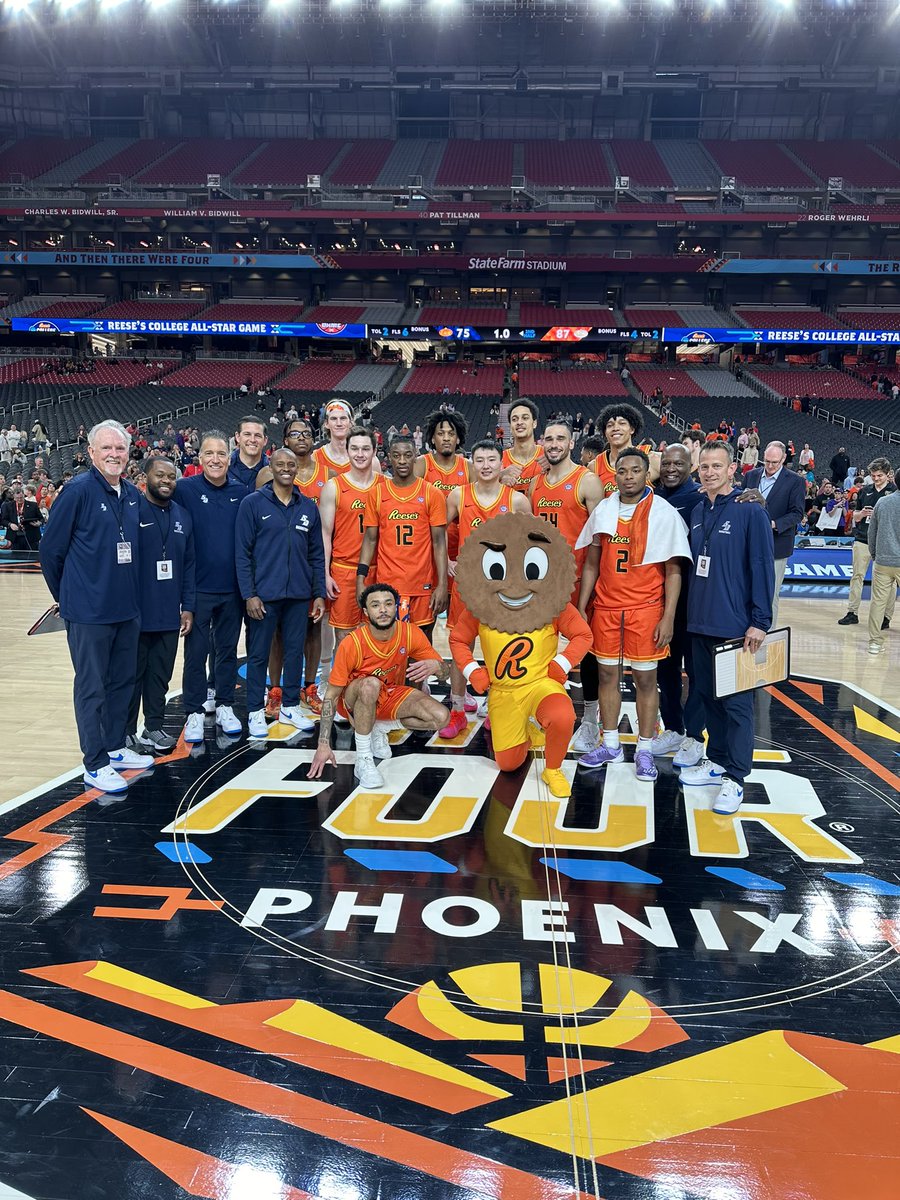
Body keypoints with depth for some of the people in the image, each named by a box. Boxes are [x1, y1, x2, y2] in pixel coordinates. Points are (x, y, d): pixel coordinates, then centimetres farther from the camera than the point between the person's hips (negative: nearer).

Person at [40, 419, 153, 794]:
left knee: (122, 682, 15)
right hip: (89, 611, -6)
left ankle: (116, 748, 30)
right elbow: (50, 549, -6)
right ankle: (95, 764, 11)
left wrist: (130, 590, 15)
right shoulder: (78, 491, -11)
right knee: (92, 689, 2)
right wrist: (67, 595, 3)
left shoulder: (133, 495, 7)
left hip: (127, 609, 7)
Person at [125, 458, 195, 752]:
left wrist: (187, 607, 6)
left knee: (161, 674, 12)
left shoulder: (183, 516, 10)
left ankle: (154, 727, 24)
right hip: (136, 614, -4)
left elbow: (189, 566, 11)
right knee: (132, 674, 6)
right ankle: (127, 732, 17)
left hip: (170, 615, 5)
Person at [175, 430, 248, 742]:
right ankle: (194, 713, 17)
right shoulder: (185, 489, -6)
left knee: (228, 648, 13)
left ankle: (225, 707, 26)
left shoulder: (241, 492, 2)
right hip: (199, 586, -2)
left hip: (233, 587, 3)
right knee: (196, 651, 5)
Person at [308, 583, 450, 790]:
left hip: (391, 695, 4)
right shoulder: (352, 644, -25)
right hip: (356, 700, -4)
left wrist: (436, 666, -35)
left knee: (441, 717, -20)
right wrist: (324, 745, -23)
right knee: (371, 684, -39)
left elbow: (446, 673, -9)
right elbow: (331, 695, -18)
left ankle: (380, 728, 3)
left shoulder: (411, 633, -17)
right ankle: (363, 760, -26)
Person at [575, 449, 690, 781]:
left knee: (645, 678, 3)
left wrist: (668, 618, -11)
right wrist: (581, 608, 6)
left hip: (646, 609, -3)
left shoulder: (664, 513, -5)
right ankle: (611, 745, 21)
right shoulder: (603, 511, 5)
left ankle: (645, 750, 14)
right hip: (605, 606, 4)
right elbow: (591, 564, 11)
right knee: (607, 673, 8)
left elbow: (673, 571, -5)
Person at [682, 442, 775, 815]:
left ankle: (734, 778, 10)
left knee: (735, 702, 1)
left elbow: (762, 567, -11)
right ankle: (717, 760, 29)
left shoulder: (750, 511, -9)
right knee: (708, 694, 15)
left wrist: (759, 621, -14)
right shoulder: (697, 512, 10)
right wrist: (689, 610, 14)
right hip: (699, 623, 6)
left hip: (736, 626, -6)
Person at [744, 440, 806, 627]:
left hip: (776, 546, -4)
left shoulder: (795, 481, -3)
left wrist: (774, 524, -21)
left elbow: (797, 513, -6)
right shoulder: (751, 476, 9)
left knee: (770, 595, 1)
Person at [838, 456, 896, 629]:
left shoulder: (895, 491, 1)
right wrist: (862, 513, -7)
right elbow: (855, 516, 15)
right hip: (862, 540, 3)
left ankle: (886, 616, 6)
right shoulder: (864, 491, 12)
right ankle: (852, 613, 8)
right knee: (857, 576, 3)